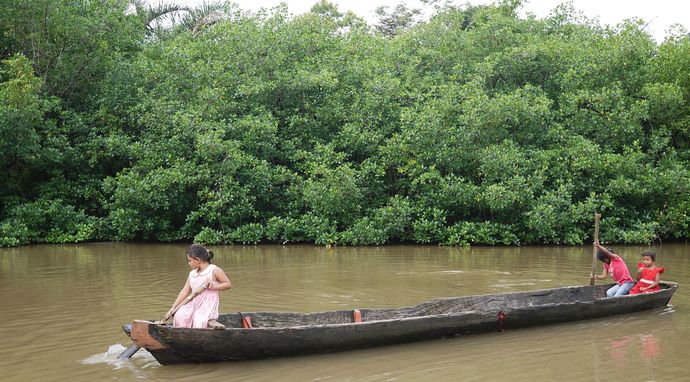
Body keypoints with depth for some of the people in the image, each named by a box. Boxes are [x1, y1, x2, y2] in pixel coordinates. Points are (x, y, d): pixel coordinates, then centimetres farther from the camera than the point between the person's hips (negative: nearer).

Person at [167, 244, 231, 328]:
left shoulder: (214, 270, -3)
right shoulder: (192, 274, 14)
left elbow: (228, 284, -2)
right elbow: (185, 292, 14)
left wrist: (214, 287, -17)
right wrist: (173, 308, 10)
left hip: (208, 303, -5)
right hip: (194, 302, 6)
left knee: (199, 322, -32)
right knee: (179, 316, -22)